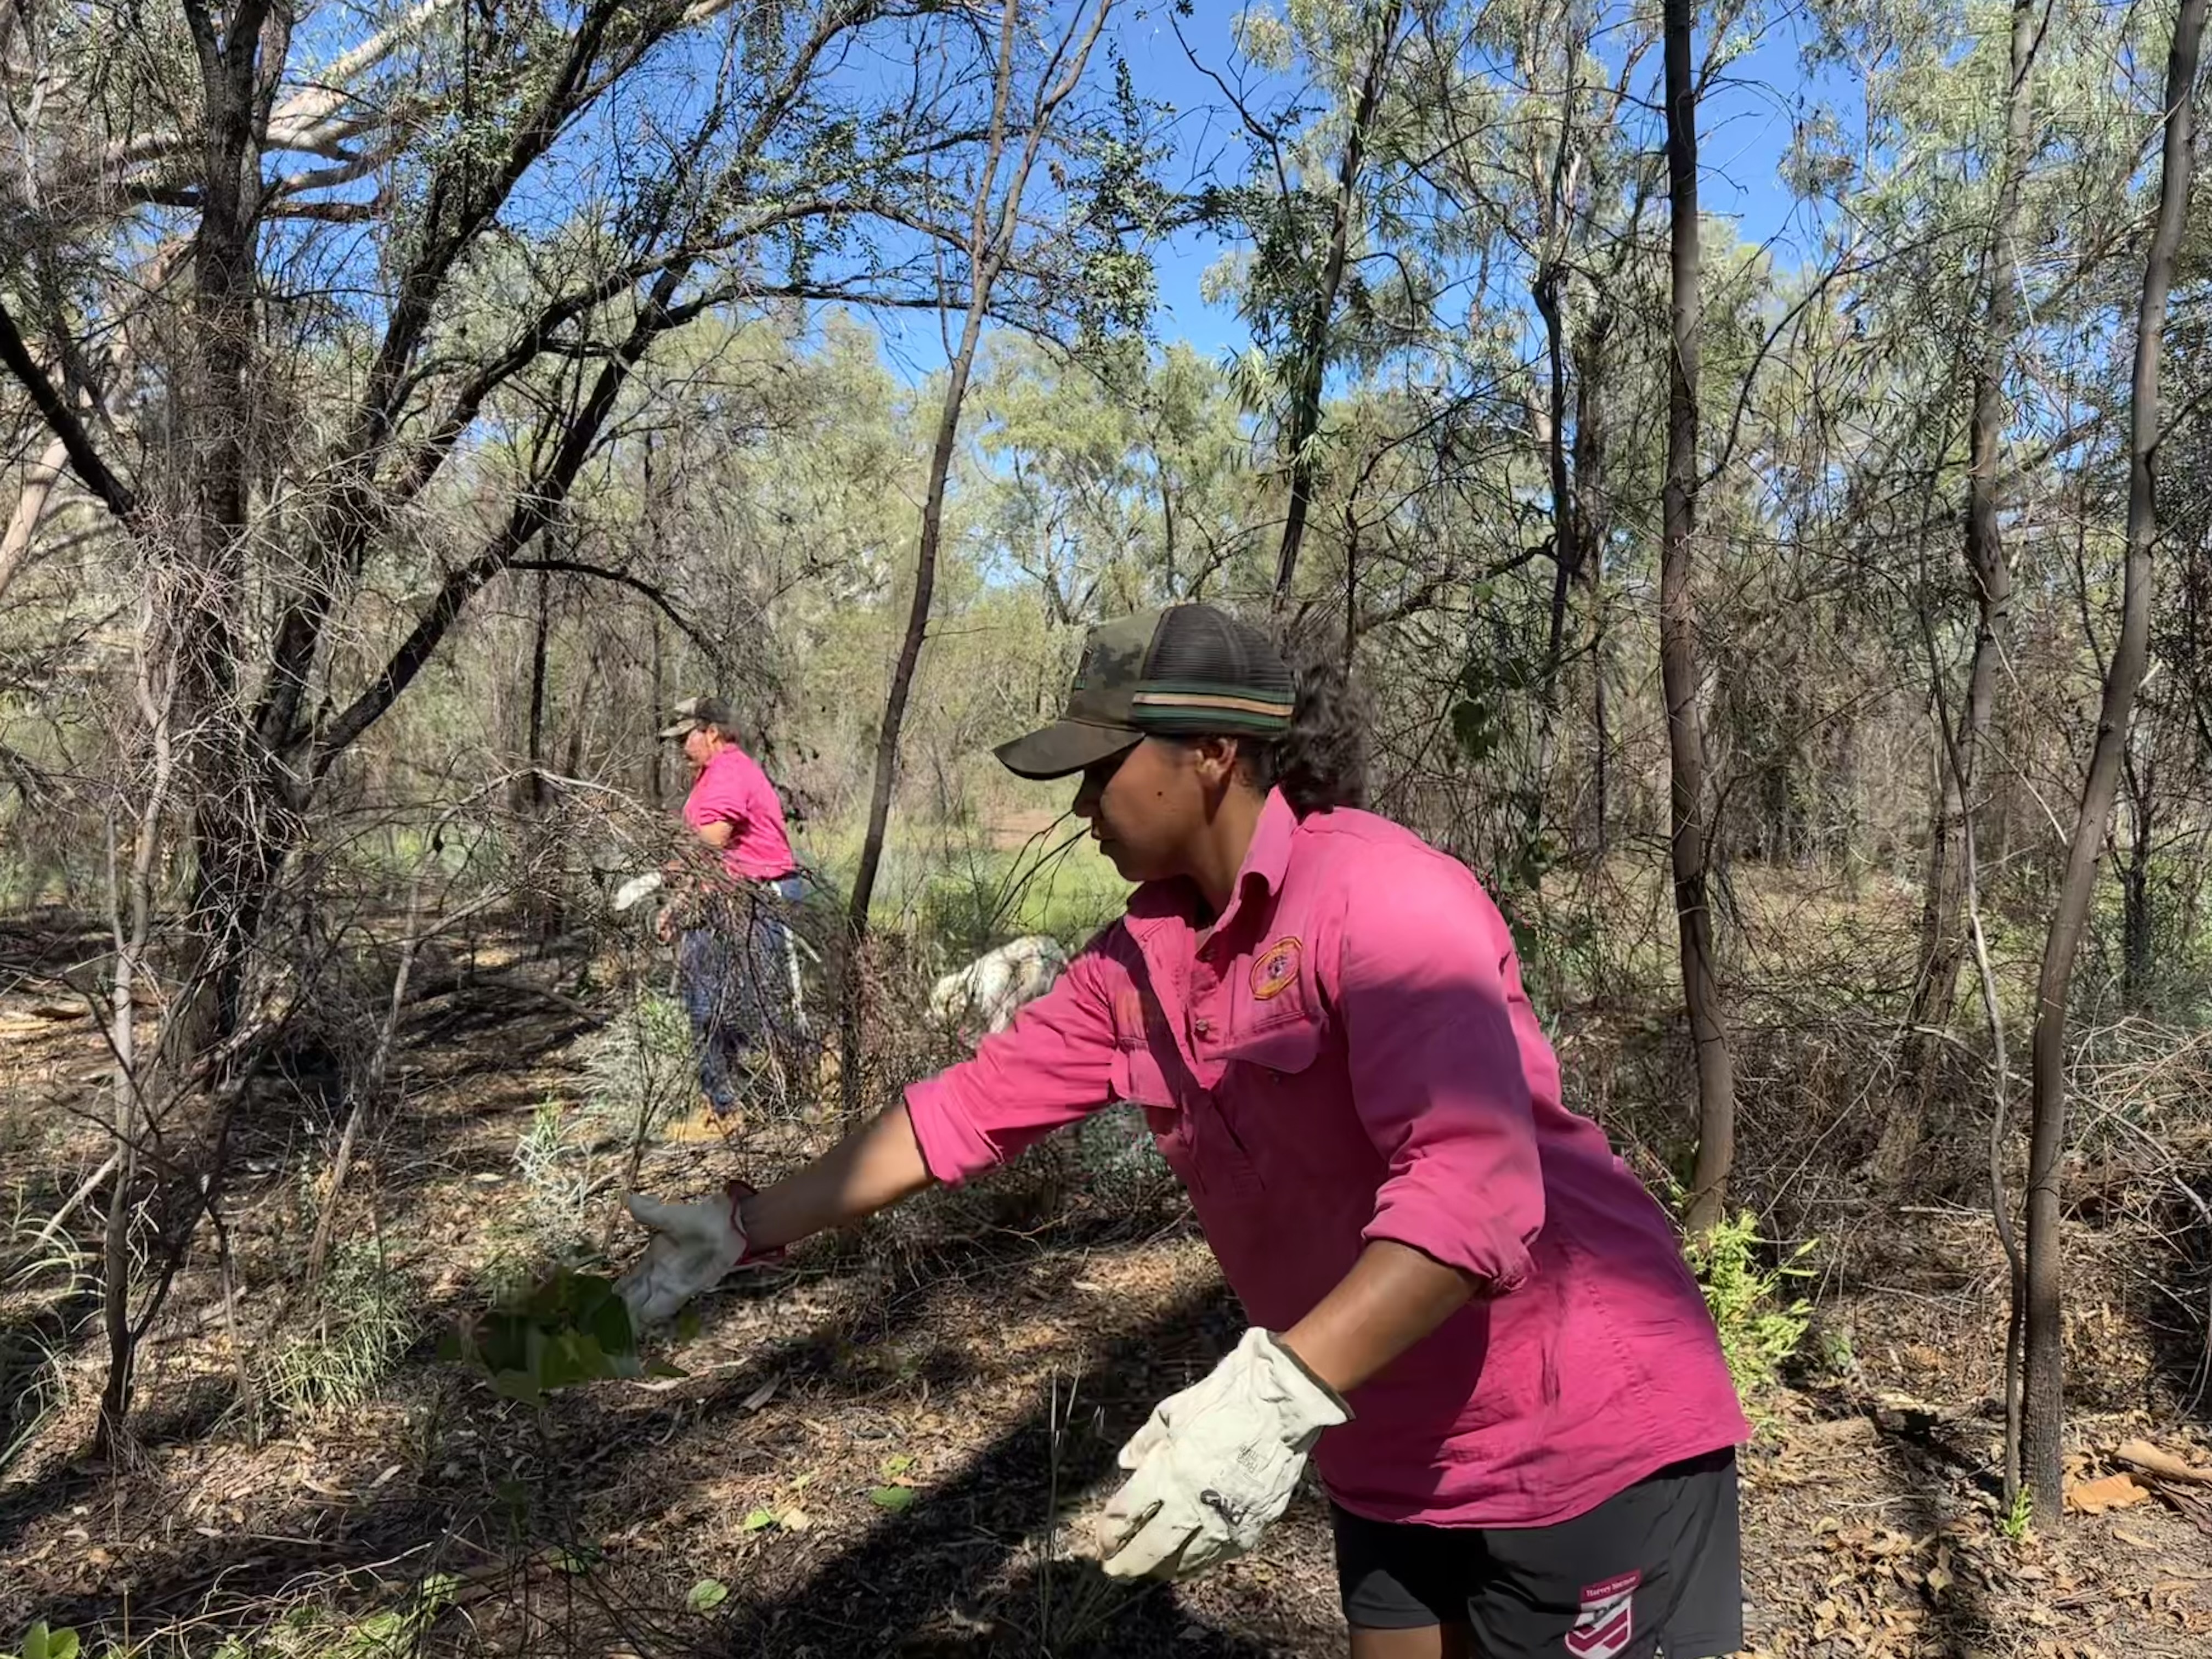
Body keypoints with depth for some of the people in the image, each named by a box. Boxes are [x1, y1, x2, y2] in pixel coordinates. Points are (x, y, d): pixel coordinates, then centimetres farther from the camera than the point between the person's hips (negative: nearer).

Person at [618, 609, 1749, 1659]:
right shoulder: (1144, 956, 0)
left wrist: (1281, 1392, -43)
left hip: (1577, 1433, -7)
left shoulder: (1382, 896, -24)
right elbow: (969, 1107, 5)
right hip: (1393, 1452, 7)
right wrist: (746, 1228, 5)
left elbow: (1474, 1182, -34)